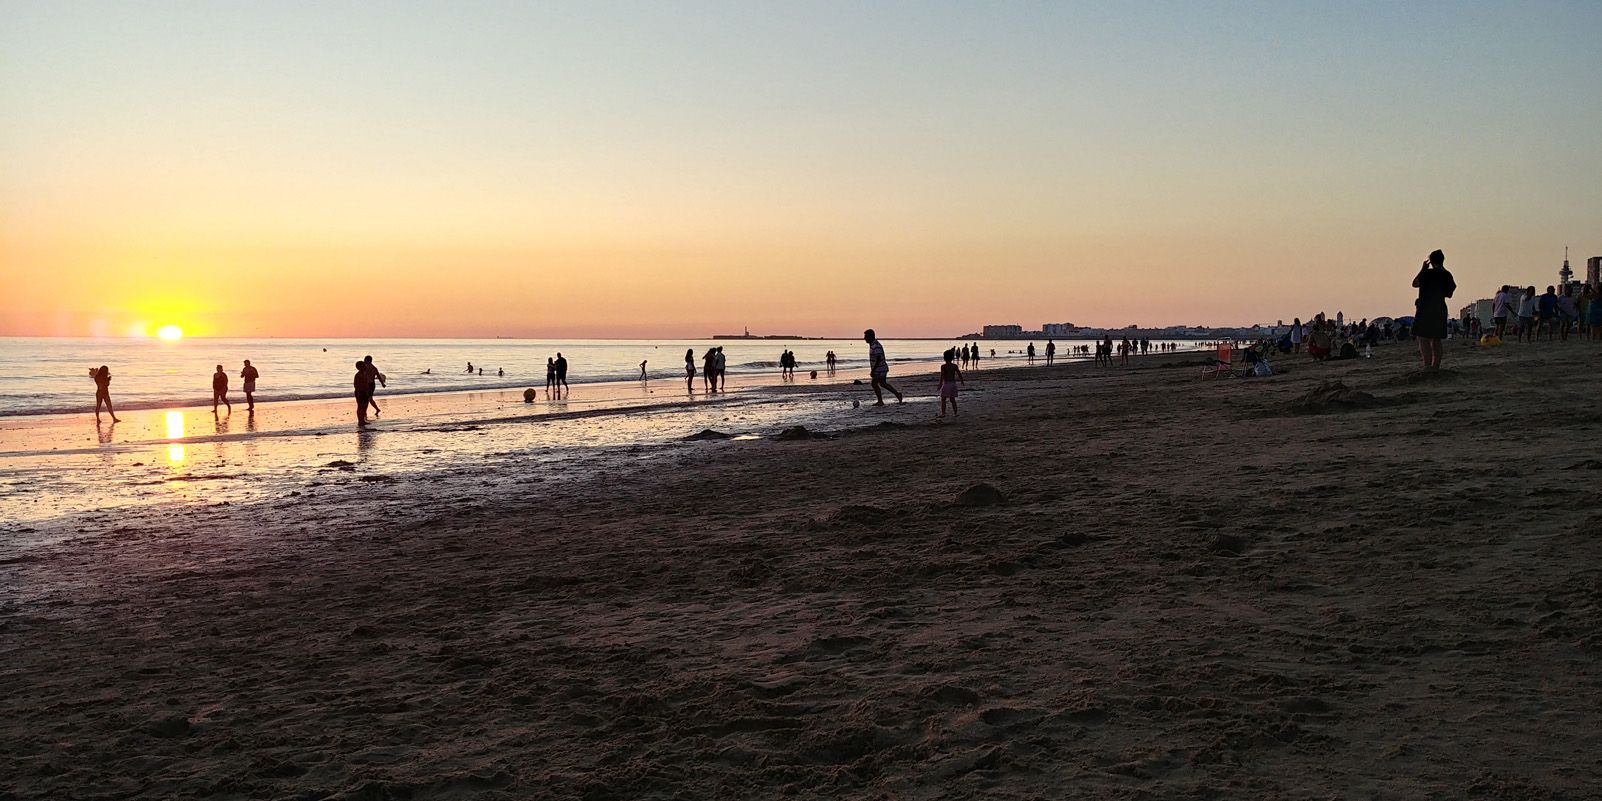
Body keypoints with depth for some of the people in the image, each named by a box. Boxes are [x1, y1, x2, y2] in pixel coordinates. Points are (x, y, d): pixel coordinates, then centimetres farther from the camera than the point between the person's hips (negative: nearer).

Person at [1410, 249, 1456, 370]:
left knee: (1423, 338, -7)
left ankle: (1428, 366, -18)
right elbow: (1449, 294, 12)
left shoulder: (1427, 273, -10)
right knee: (1436, 340, 13)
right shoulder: (1446, 275, 5)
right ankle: (1436, 366, 14)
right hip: (1440, 310, 6)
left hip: (1425, 310, -6)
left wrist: (1423, 269, 9)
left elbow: (1414, 284, 3)